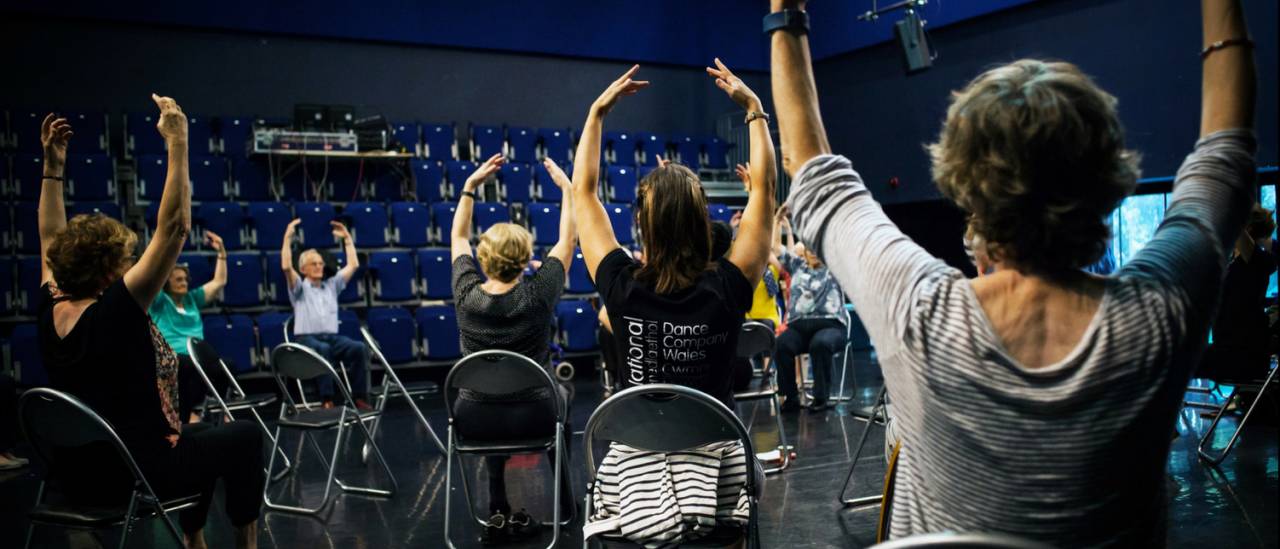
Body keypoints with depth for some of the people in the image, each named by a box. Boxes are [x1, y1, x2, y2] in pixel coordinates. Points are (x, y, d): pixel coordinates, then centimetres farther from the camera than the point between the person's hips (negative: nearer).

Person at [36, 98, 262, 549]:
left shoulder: (50, 312, -5)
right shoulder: (114, 312, -25)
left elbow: (52, 239, 12)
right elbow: (173, 227, -27)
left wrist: (53, 165, 11)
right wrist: (177, 142, -25)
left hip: (76, 474, 8)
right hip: (135, 476, -8)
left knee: (203, 435, 29)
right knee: (244, 436, 14)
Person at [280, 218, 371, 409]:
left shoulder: (331, 285, 23)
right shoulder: (300, 288, 11)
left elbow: (353, 265, 19)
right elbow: (286, 267, -7)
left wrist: (347, 238, 19)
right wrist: (288, 237, -7)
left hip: (333, 337, 4)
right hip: (307, 339, -4)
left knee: (359, 348, -28)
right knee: (323, 349, -40)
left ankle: (360, 397, -26)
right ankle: (326, 400, -38)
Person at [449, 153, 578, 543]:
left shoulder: (466, 294, -12)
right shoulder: (537, 295, -18)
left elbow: (458, 237, 7)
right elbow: (569, 237, -4)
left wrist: (471, 185, 8)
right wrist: (565, 186, 6)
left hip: (473, 421, 2)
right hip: (532, 418, -1)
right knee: (559, 395, 34)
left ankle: (499, 514, 26)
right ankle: (564, 503, 41)